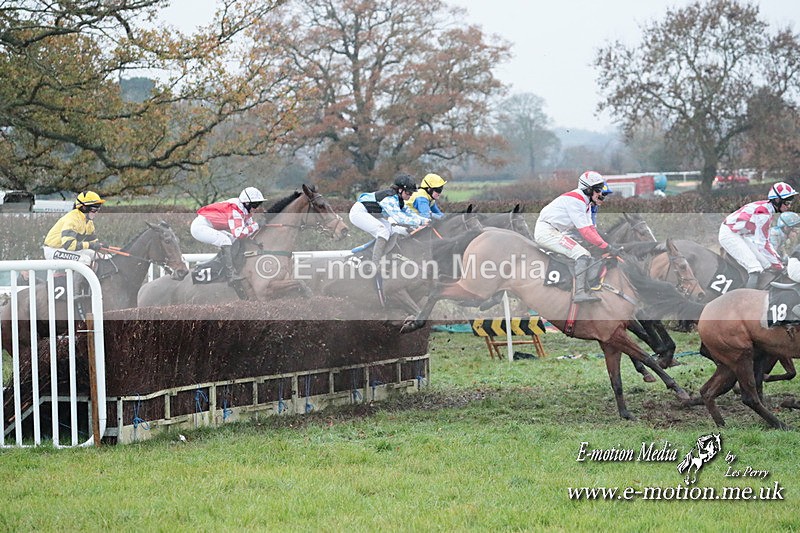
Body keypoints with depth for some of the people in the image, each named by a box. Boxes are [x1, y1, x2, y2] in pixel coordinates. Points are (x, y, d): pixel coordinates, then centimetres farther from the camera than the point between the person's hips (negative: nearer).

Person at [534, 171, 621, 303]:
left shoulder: (585, 203, 15)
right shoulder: (575, 200, -18)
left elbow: (591, 229, 11)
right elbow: (585, 231, -23)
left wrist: (607, 246, -1)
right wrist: (606, 246, -23)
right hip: (547, 231, -11)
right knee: (583, 255, -23)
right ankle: (580, 292, -35)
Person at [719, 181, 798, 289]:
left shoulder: (767, 209, 6)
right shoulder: (763, 212, -24)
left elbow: (764, 238, 13)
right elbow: (762, 243, -23)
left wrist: (778, 258, 9)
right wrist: (776, 264, -17)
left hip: (742, 235, 11)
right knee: (755, 268, -25)